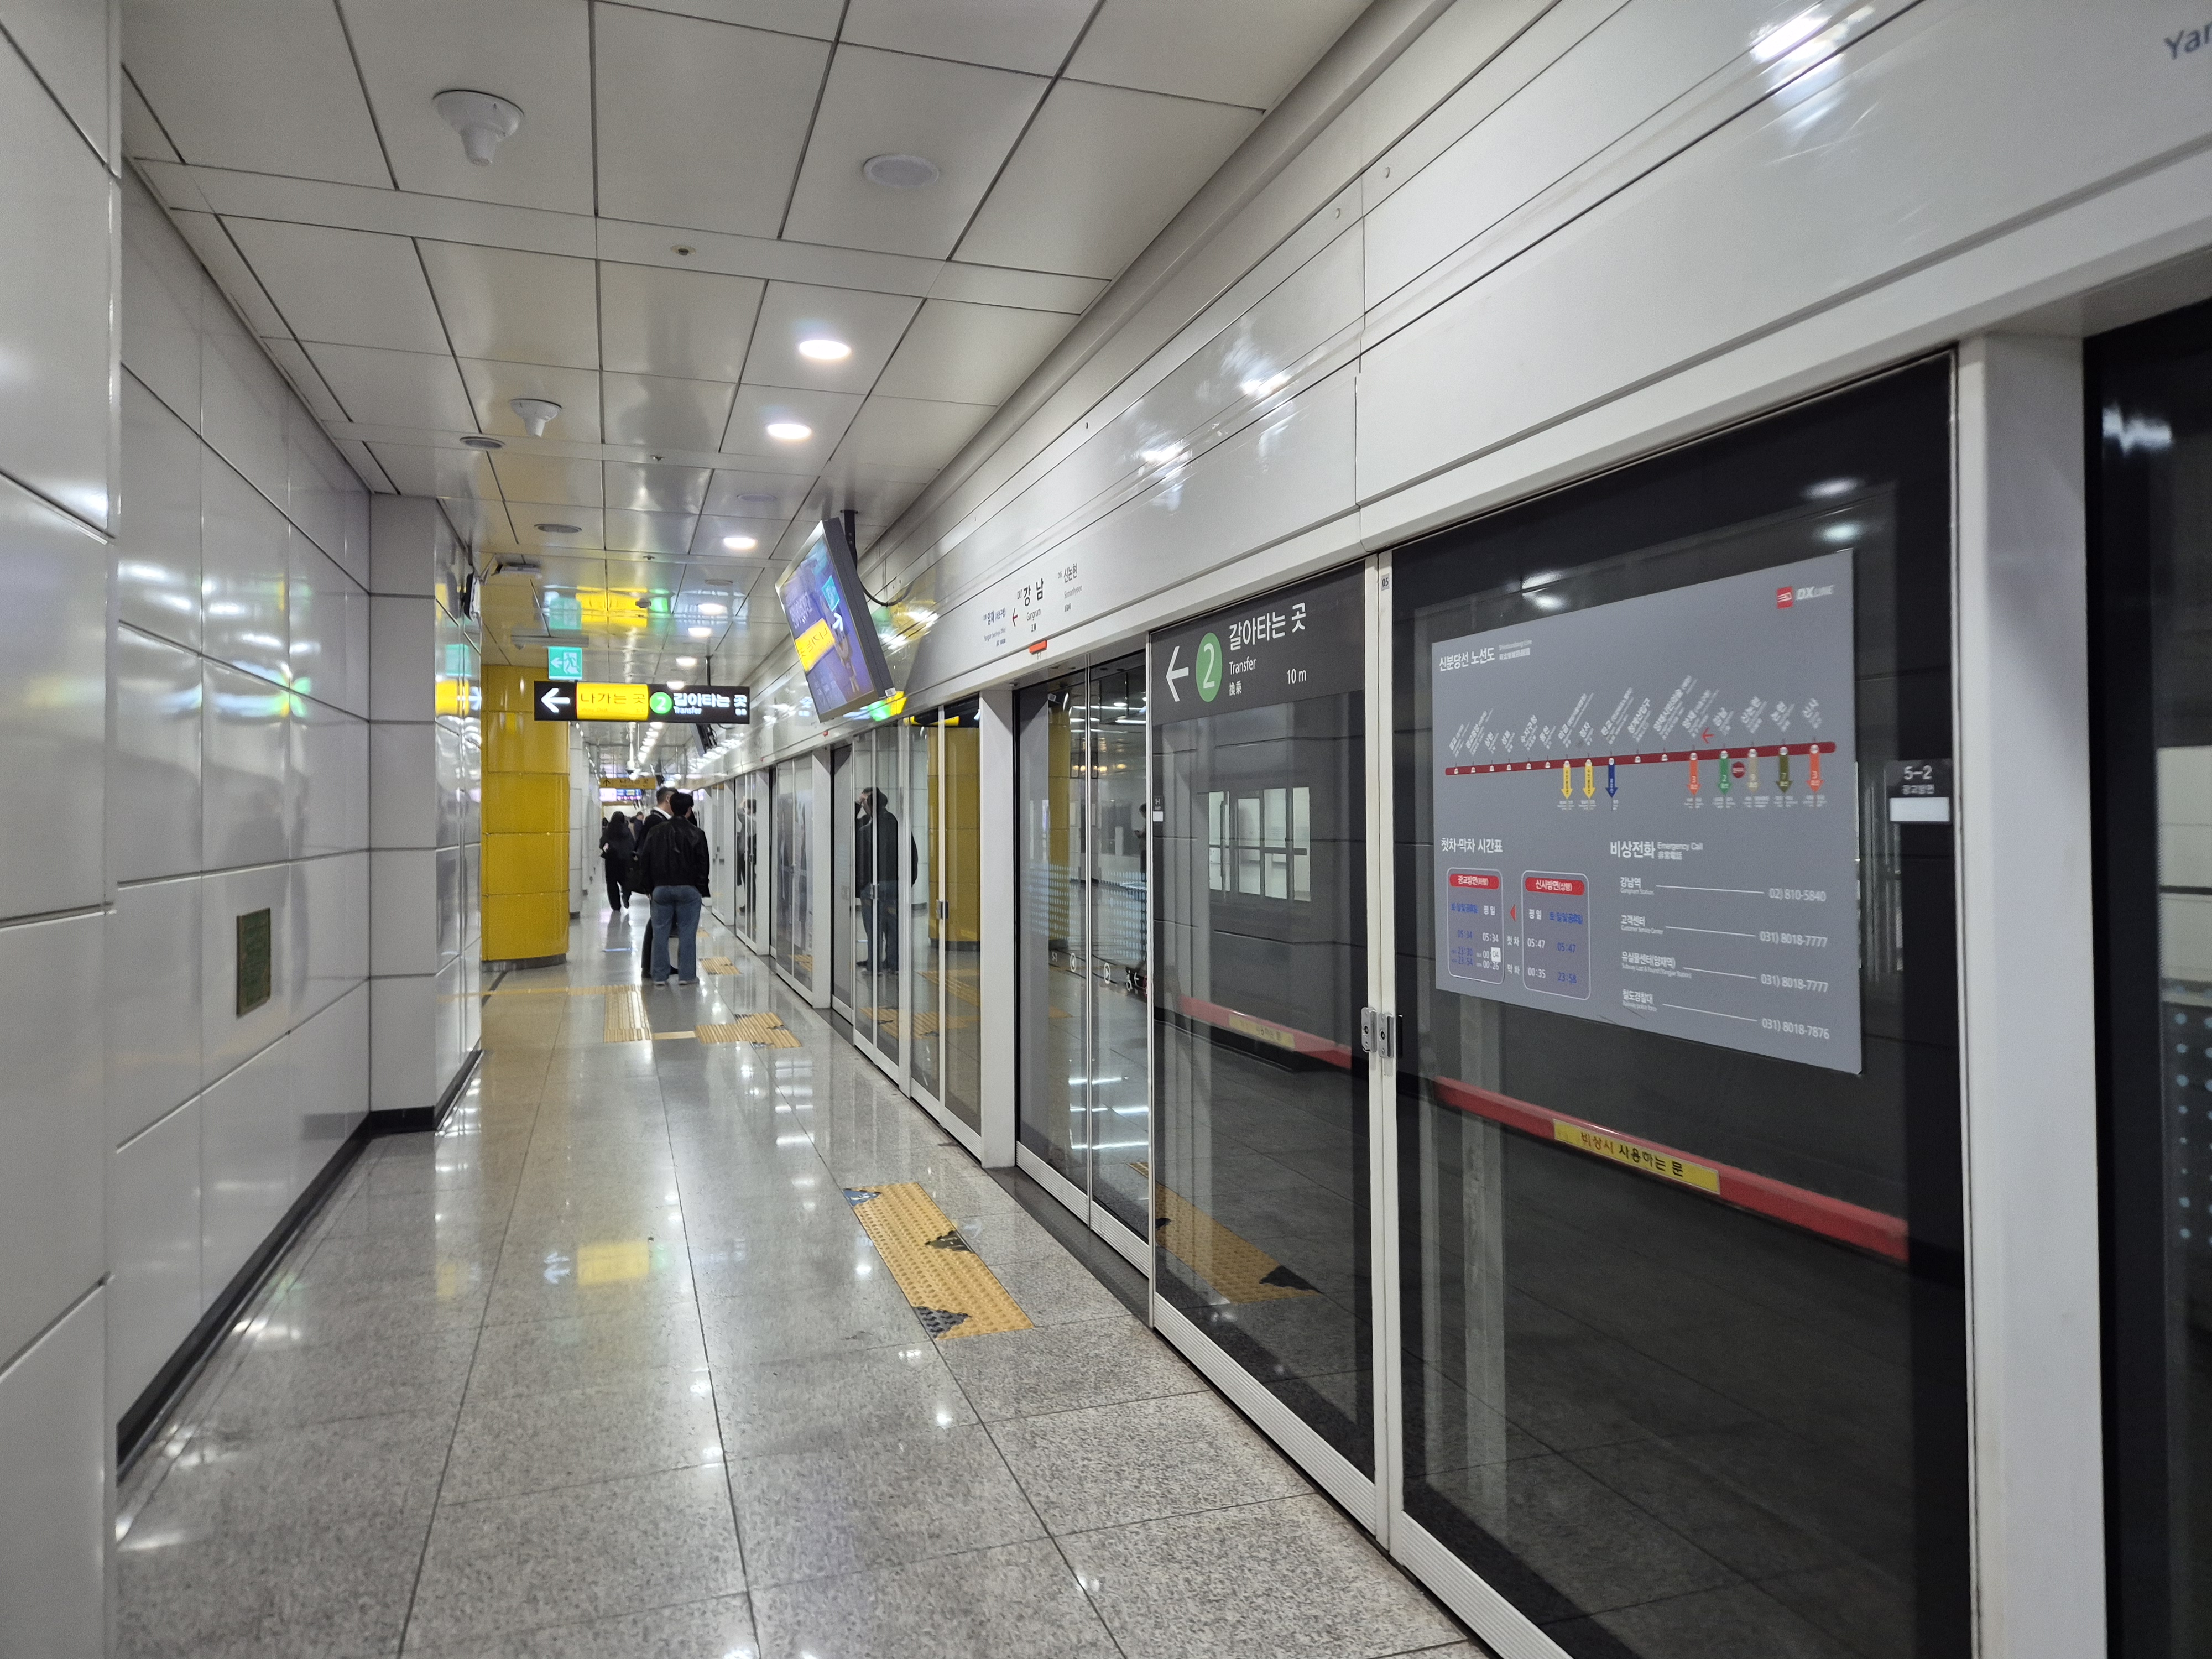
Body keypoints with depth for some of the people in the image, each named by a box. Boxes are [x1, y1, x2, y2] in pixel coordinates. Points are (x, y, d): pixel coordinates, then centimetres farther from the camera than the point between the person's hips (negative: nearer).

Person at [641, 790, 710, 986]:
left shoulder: (657, 832, 5)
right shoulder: (696, 834, -4)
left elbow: (647, 863, 8)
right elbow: (702, 864, -4)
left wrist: (650, 888, 14)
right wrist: (702, 890, 3)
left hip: (661, 889, 3)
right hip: (688, 889, -3)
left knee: (660, 933, 7)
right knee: (687, 932, 2)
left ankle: (660, 976, 10)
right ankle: (687, 975, 3)